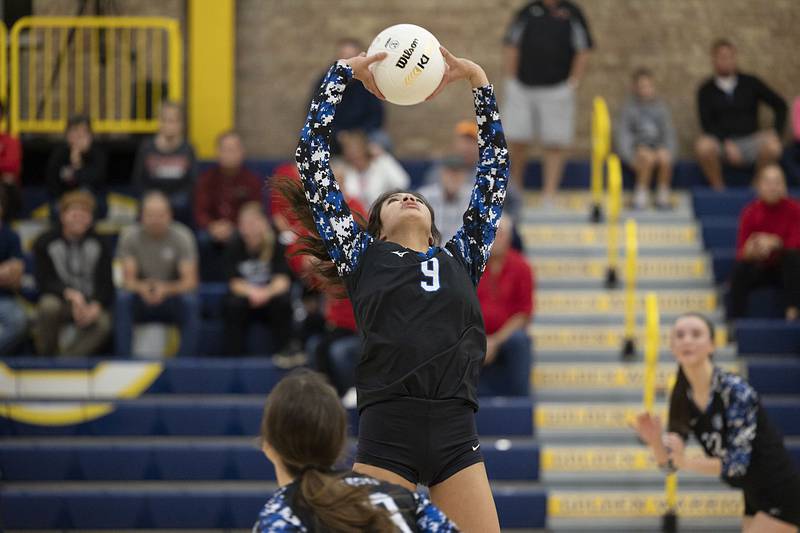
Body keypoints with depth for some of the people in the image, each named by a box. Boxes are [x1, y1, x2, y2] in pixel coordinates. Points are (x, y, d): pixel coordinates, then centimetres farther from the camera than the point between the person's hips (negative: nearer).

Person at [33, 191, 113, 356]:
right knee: (48, 305, -37)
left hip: (92, 303, 1)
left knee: (103, 323, -33)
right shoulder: (45, 243, 1)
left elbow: (106, 283, 0)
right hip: (60, 299, -1)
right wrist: (70, 294, -24)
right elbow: (44, 282, -6)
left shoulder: (99, 245, 6)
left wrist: (96, 306, -21)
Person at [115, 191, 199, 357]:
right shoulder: (130, 236, -9)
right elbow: (128, 279, -13)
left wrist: (166, 289, -38)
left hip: (172, 295, 0)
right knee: (122, 299, -31)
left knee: (190, 301, -33)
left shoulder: (182, 236, -11)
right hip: (141, 301, 0)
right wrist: (141, 287, -38)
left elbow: (190, 281, -17)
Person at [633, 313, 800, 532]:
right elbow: (669, 463, 1)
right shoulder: (683, 398, -2)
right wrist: (656, 442, -20)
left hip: (780, 494, -8)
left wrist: (687, 462, -38)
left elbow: (737, 462, -26)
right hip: (754, 497, 8)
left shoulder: (736, 390, -22)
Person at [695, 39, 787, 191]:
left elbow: (780, 105, 9)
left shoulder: (750, 83, 8)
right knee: (703, 146, -35)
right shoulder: (706, 91, 4)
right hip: (721, 143, -1)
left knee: (772, 146, -31)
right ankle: (718, 188, -13)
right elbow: (707, 124, -5)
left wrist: (776, 132, -6)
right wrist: (727, 144, -19)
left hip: (749, 142, 1)